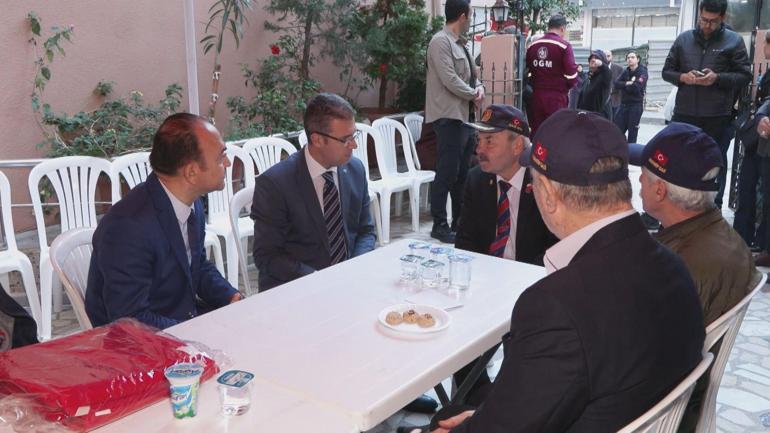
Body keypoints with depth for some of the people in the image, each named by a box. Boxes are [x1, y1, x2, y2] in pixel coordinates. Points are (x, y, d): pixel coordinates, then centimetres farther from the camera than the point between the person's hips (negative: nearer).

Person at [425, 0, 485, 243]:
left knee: (463, 172, 13)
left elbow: (471, 75, 19)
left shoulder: (460, 43, 16)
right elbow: (450, 80, -20)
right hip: (449, 117, -9)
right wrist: (474, 95, -8)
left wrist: (479, 87, -3)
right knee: (448, 173, -7)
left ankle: (460, 222, 23)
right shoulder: (441, 42, -12)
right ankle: (440, 226, 1)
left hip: (465, 115, 9)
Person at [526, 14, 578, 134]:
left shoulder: (532, 45, 8)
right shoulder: (564, 46, -8)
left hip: (537, 95, 5)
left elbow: (528, 71, 10)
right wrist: (569, 85, 6)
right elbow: (571, 73, -12)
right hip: (556, 97, -5)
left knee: (537, 132, 9)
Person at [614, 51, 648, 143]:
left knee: (632, 132, -2)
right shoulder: (625, 71, 12)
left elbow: (636, 88, -18)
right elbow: (616, 84, -2)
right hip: (623, 104, 6)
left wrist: (623, 86, -5)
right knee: (617, 130, 4)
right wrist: (627, 83, -16)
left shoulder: (642, 72, -6)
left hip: (636, 105, -6)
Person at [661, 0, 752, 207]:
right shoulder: (684, 39, 9)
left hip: (717, 116, -2)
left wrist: (717, 78, -15)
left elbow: (745, 76, 1)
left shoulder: (734, 41, 2)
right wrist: (682, 77, -9)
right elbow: (667, 71, 12)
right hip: (684, 113, 2)